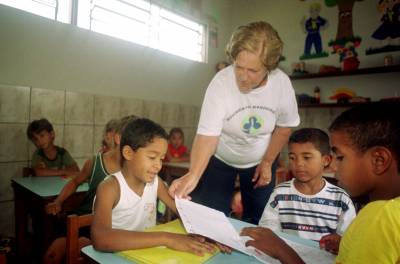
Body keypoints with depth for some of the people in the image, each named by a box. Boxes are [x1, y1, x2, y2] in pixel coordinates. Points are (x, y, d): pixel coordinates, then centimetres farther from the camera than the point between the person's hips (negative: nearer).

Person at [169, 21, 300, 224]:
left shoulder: (282, 82, -20)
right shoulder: (220, 83, -29)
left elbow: (285, 127, -5)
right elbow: (207, 136, -34)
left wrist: (267, 162, -3)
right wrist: (193, 175, -48)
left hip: (260, 160, 3)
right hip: (220, 159, -2)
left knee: (258, 220, 9)